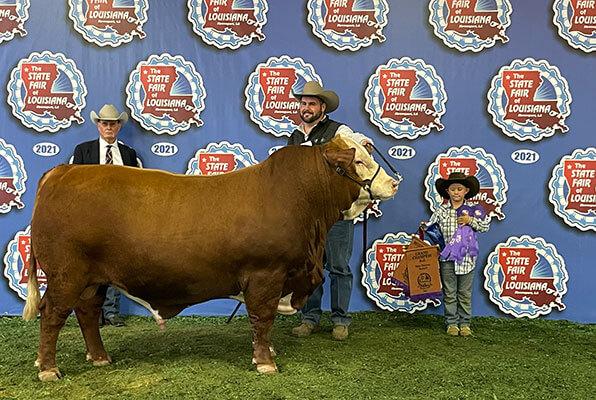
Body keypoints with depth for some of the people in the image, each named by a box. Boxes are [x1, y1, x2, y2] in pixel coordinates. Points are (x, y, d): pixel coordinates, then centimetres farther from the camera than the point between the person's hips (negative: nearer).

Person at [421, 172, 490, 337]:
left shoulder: (473, 209, 3)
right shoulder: (442, 210, 3)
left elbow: (485, 226, 4)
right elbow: (431, 224, 6)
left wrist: (471, 221, -10)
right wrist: (424, 227, -15)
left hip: (466, 257, 0)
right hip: (447, 258, 0)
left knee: (465, 293, 9)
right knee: (449, 293, 7)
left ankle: (464, 323, 19)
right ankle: (451, 323, 16)